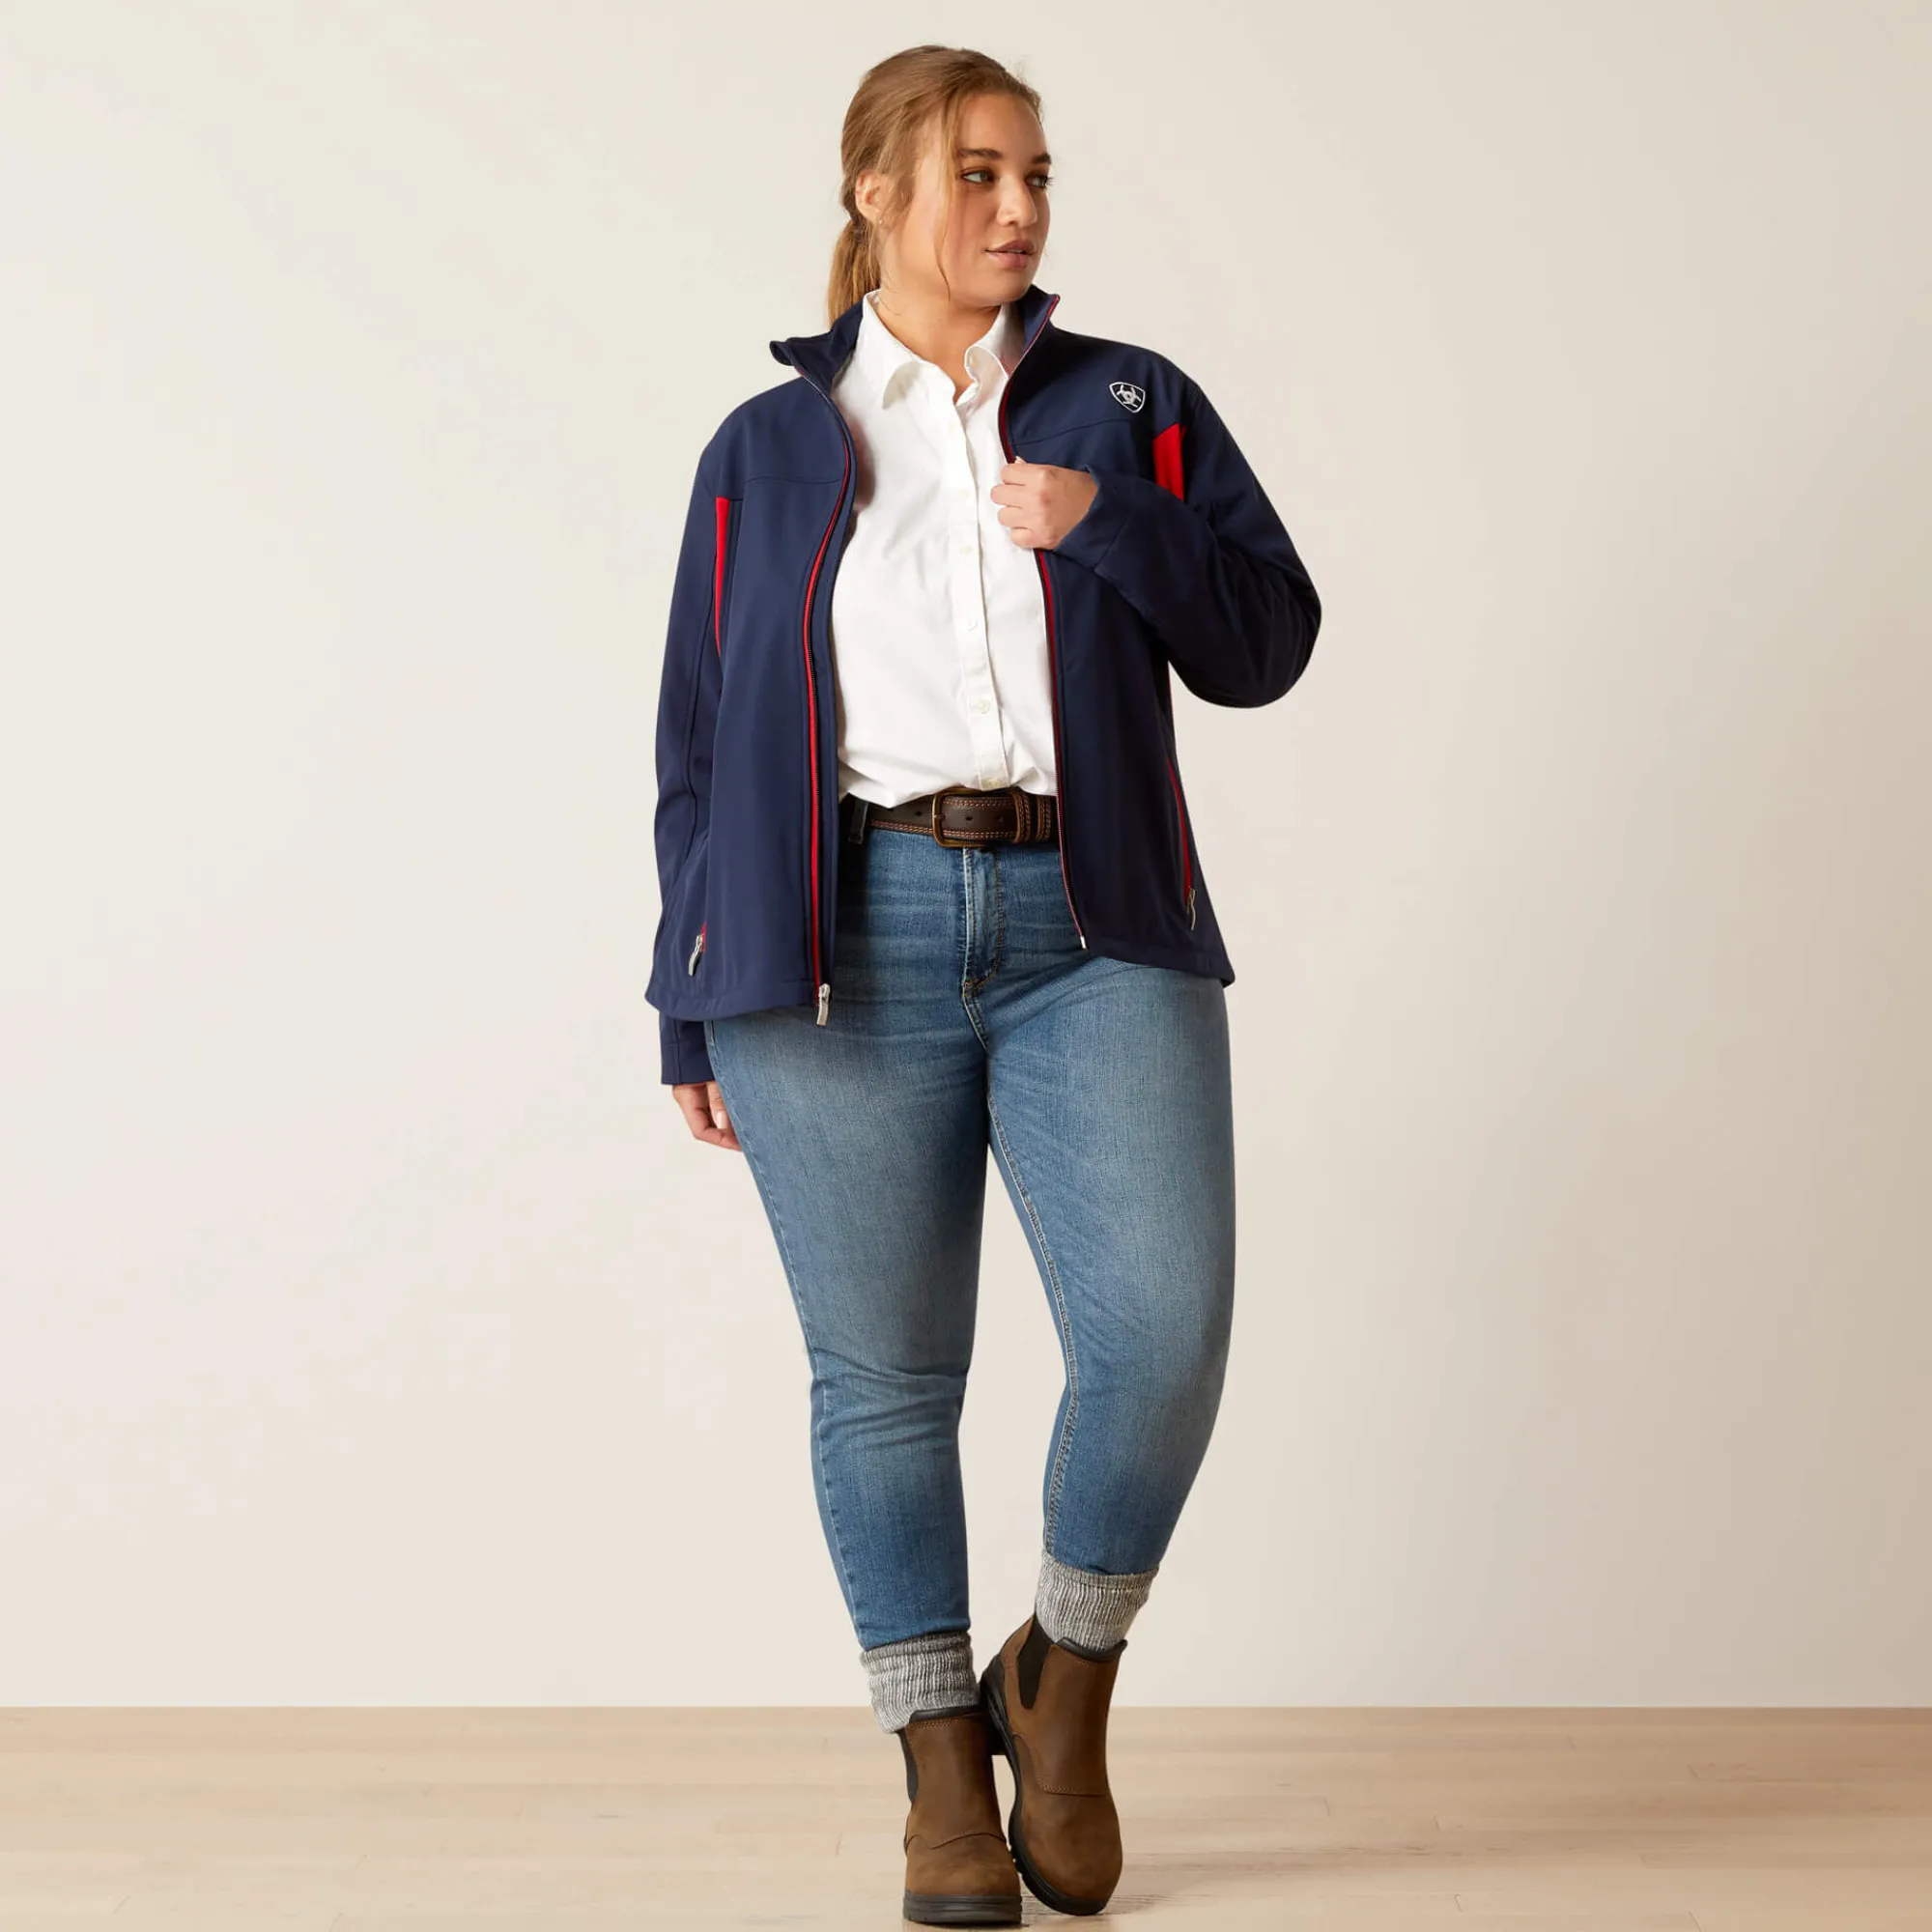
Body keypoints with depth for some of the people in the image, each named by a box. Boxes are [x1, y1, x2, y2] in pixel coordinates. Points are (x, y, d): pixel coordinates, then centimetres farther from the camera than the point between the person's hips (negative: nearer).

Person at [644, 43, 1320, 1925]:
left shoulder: (1133, 406, 13)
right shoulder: (765, 449, 12)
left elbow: (1267, 642, 6)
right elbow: (701, 744, 12)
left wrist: (1113, 524, -10)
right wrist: (695, 1014, 9)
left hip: (1094, 936, 0)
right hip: (848, 941, 0)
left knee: (1162, 1332, -13)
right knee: (884, 1377, 2)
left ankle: (1062, 1687, 12)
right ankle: (944, 1772, 17)